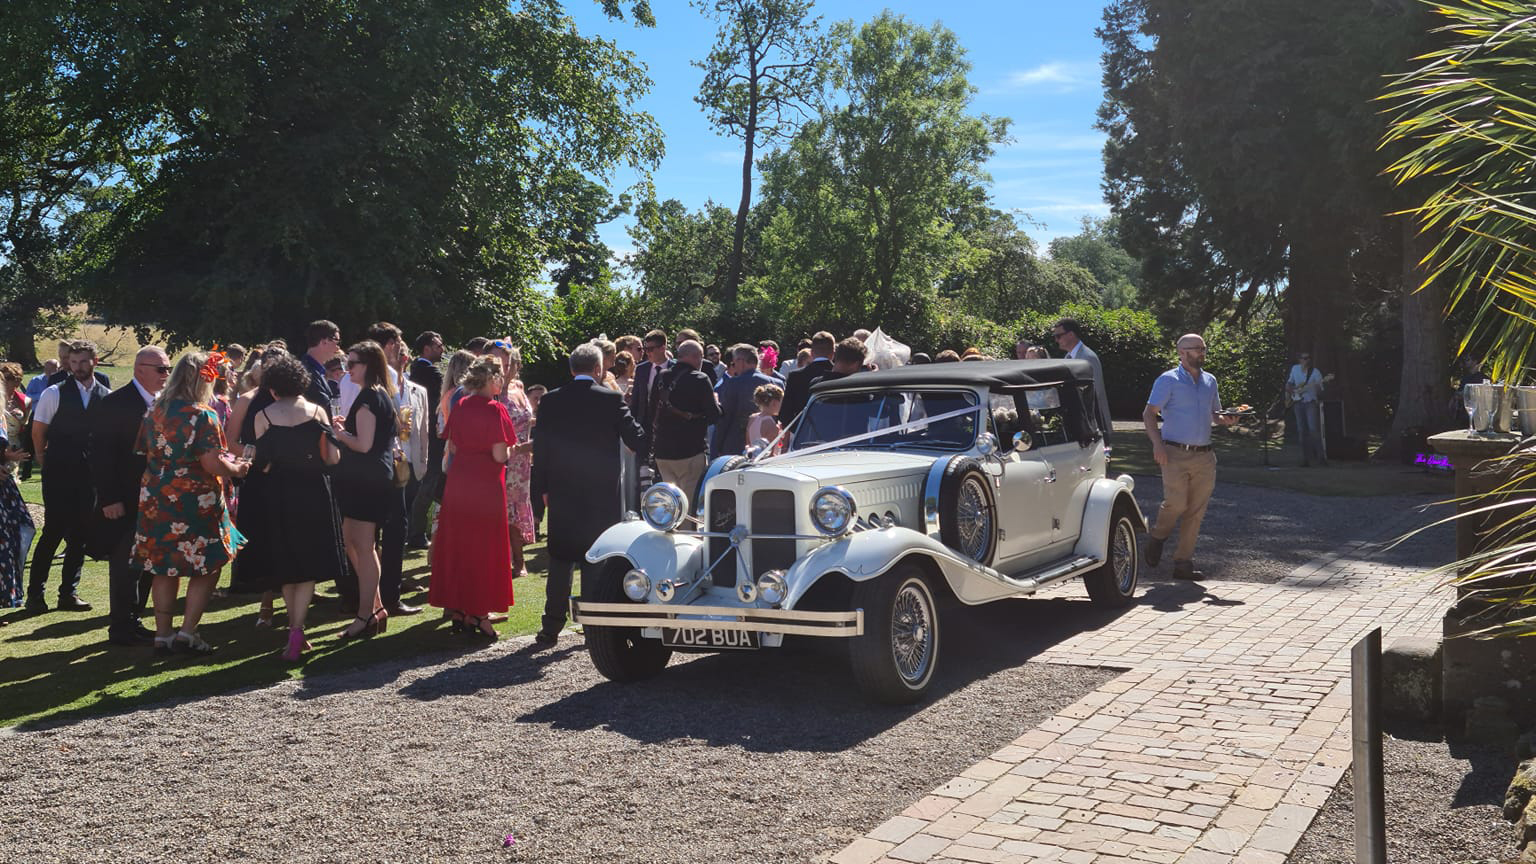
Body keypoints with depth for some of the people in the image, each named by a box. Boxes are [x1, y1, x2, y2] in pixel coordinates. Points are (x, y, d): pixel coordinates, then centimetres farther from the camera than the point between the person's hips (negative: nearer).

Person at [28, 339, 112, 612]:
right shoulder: (55, 393, -4)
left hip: (89, 475, 3)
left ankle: (68, 593, 17)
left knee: (80, 535, 7)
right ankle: (35, 594, 9)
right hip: (58, 475, -3)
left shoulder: (106, 396, 3)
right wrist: (43, 460, 8)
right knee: (53, 532, -4)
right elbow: (38, 430, 3)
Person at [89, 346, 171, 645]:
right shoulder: (115, 404, -11)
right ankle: (121, 629, 8)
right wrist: (109, 499, -18)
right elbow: (101, 455, -14)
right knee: (124, 565, -1)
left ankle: (133, 622, 23)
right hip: (124, 503, -7)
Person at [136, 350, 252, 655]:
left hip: (156, 500, 7)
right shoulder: (202, 415, -15)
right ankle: (187, 633, 3)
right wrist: (237, 468, -1)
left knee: (165, 569, 13)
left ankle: (163, 634, 18)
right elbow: (212, 463, -19)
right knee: (207, 568, 6)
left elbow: (143, 451, 14)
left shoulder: (156, 410, 6)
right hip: (194, 501, -6)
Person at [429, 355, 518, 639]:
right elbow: (500, 455, -17)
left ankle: (456, 609, 18)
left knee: (457, 544, 12)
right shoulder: (494, 410, -14)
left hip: (458, 483, 6)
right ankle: (479, 613, 4)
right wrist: (509, 449, 3)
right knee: (484, 548, 3)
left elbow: (452, 448, 10)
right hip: (486, 485, -6)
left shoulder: (461, 406, 6)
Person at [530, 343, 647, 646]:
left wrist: (543, 488, 9)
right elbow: (636, 438, -5)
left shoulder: (550, 401, 0)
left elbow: (540, 447, 2)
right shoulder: (612, 399, -8)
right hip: (603, 495, -2)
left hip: (562, 495, 2)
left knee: (560, 562, 9)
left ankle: (551, 628, 8)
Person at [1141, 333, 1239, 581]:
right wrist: (1157, 443, -18)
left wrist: (1226, 419, 1)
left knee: (1196, 512, 2)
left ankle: (1184, 563, 9)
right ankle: (1157, 536, 17)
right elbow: (1149, 414, -5)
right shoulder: (1168, 380, -1)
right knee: (1176, 503, -14)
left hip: (1204, 456, 5)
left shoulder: (1210, 380, 16)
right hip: (1176, 454, -5)